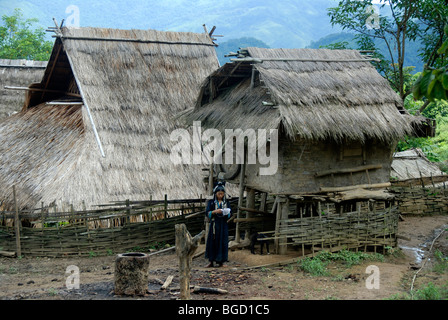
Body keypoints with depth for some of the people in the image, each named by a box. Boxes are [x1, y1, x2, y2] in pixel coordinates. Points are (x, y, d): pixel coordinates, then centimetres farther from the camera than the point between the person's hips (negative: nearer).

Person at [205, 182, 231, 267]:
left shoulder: (226, 202, 9)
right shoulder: (211, 202, 3)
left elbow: (230, 214, 5)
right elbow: (207, 213, -6)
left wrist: (226, 213, -17)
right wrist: (215, 211, -23)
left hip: (223, 225, 2)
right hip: (214, 224, -1)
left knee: (223, 242, -1)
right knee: (212, 242, -2)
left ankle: (221, 262, 5)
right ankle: (211, 262, 5)